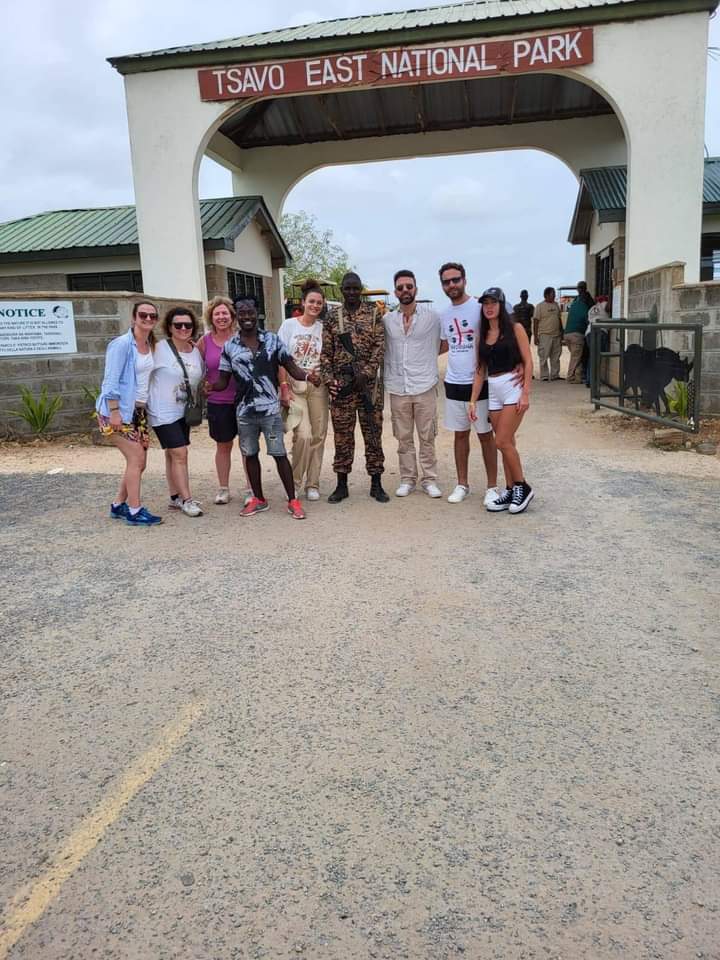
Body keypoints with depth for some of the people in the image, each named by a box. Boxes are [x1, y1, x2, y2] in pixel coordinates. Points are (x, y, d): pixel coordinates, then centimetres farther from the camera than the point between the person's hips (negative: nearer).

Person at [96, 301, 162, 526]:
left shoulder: (151, 345, 10)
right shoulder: (122, 344, -11)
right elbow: (111, 381, -15)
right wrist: (114, 412, -21)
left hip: (138, 410, 8)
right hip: (119, 410, -8)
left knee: (139, 462, 9)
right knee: (136, 458, -10)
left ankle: (119, 505, 23)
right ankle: (134, 511, -2)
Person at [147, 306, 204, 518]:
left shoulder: (196, 351, 4)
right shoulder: (159, 349, -14)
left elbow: (201, 379, 17)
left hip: (185, 411, 6)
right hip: (164, 412, -6)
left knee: (173, 454, 15)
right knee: (179, 454, -9)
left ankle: (175, 497, 23)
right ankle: (186, 499, -2)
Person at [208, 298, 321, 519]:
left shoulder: (272, 340, 0)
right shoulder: (230, 346, 3)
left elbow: (291, 367, -1)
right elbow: (223, 380, 6)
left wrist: (307, 375, -22)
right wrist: (208, 386, -16)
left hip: (270, 409, -2)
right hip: (244, 411, 3)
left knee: (279, 454, -2)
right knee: (250, 455, 12)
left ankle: (292, 501, 7)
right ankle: (258, 499, 26)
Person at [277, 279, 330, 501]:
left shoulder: (323, 327, 6)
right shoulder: (289, 325, 1)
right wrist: (284, 387, -9)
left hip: (318, 387, 3)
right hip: (294, 386, -3)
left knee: (318, 436, 3)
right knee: (304, 435, -16)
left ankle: (312, 483, 16)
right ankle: (295, 480, 5)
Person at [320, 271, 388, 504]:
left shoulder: (374, 313, 4)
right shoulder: (332, 317, 8)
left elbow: (379, 347, -3)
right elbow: (326, 352, 7)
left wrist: (366, 373, -14)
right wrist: (328, 379, -5)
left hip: (369, 382, -1)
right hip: (340, 384, 1)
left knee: (373, 434, 4)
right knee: (342, 436, 6)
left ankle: (376, 484, 14)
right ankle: (341, 485, 15)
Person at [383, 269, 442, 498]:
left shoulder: (431, 316, 0)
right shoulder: (387, 320, 5)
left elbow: (435, 348, 7)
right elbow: (384, 352, 11)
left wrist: (430, 376, 5)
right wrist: (388, 378, 6)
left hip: (424, 387, -2)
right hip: (397, 388, 2)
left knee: (427, 438, 3)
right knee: (403, 438, 9)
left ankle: (429, 480, 13)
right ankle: (407, 479, 19)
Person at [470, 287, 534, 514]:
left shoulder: (515, 329, -2)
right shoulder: (482, 335, 12)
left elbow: (528, 362, -6)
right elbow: (480, 371, 11)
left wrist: (525, 393, -15)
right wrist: (473, 400, 5)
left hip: (513, 387, -5)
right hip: (493, 392, 5)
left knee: (502, 442, -11)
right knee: (507, 444, 8)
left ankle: (522, 487, 5)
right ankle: (511, 491, 16)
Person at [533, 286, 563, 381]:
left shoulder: (556, 305, 14)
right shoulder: (540, 306, -3)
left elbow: (559, 319, 21)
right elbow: (535, 321, -6)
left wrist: (561, 332, 17)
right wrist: (535, 336, -12)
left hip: (556, 335, 6)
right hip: (545, 335, -6)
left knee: (556, 356, 7)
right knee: (544, 357, -4)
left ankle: (555, 375, 13)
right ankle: (544, 376, 1)